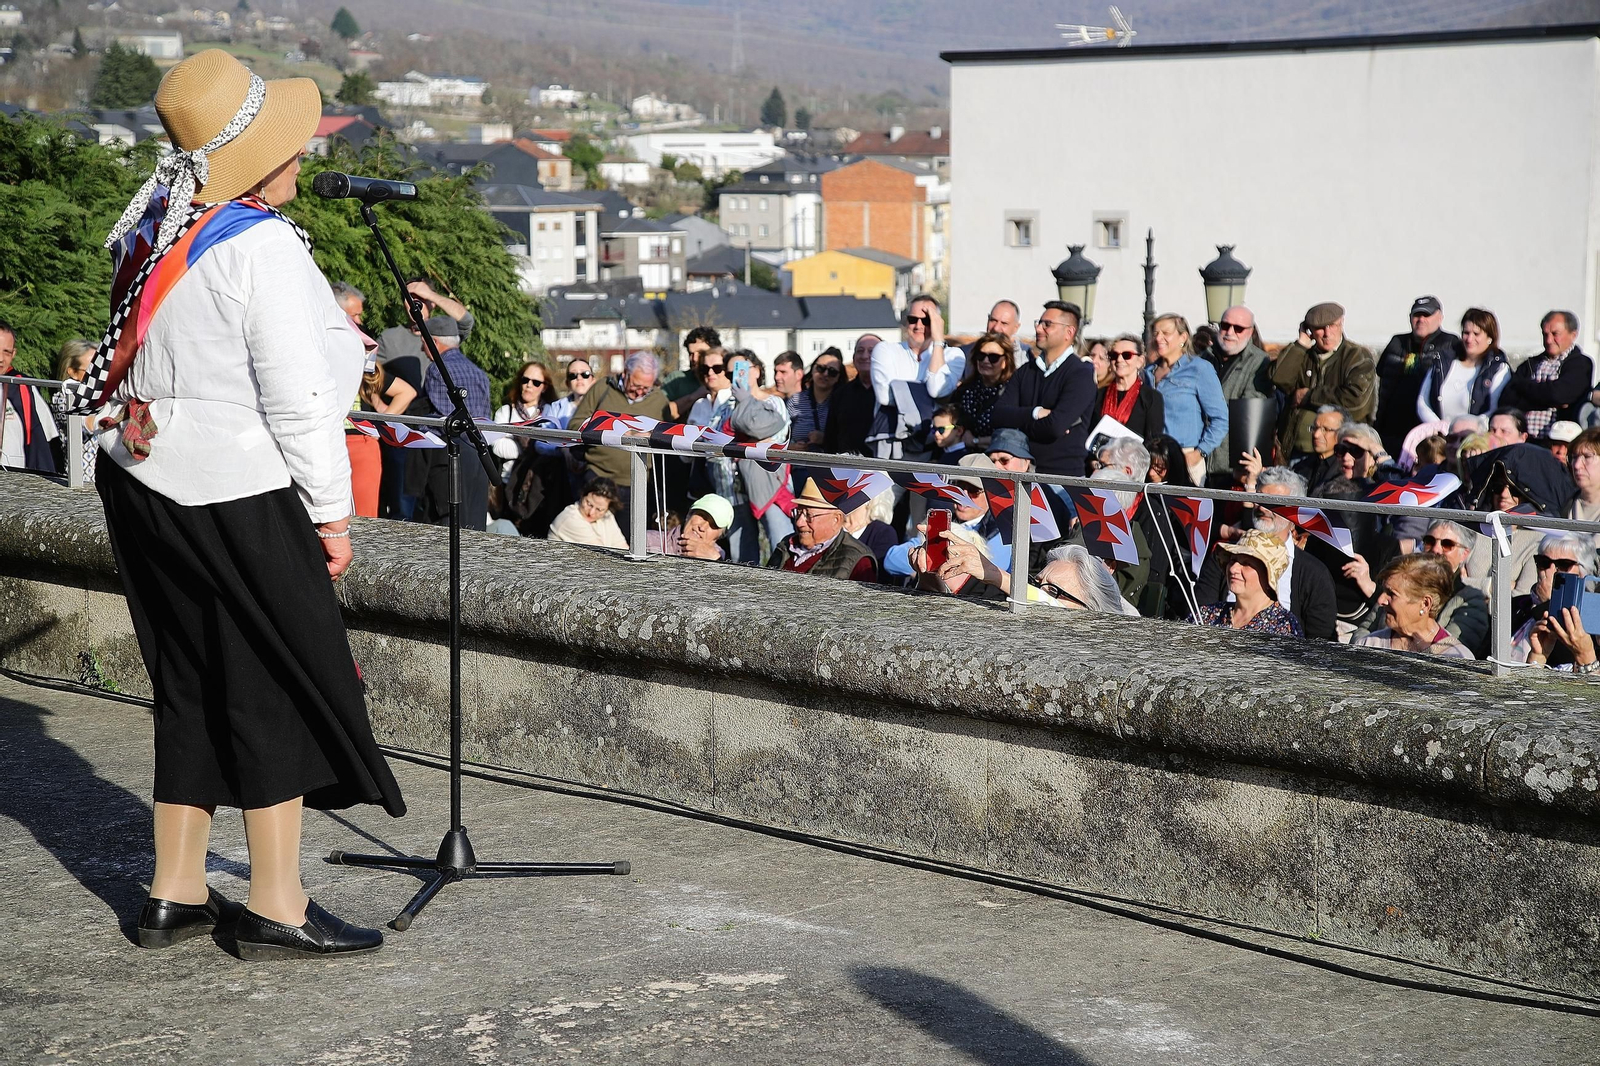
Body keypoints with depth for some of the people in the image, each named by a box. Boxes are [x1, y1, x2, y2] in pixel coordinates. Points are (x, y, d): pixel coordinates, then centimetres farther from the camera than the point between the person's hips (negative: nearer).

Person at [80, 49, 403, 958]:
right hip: (238, 500, -8)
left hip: (144, 481, 8)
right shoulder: (262, 246, -17)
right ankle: (276, 907, 7)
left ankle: (177, 894, 21)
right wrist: (332, 511, -11)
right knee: (281, 687, 2)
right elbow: (296, 395, -18)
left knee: (194, 686, 15)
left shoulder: (156, 230, 8)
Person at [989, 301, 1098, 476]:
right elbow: (996, 416, 3)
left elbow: (1055, 427, -17)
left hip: (1064, 474, -5)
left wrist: (1018, 420, 0)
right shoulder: (1025, 371, 15)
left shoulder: (1081, 374, -5)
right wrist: (1035, 413, -11)